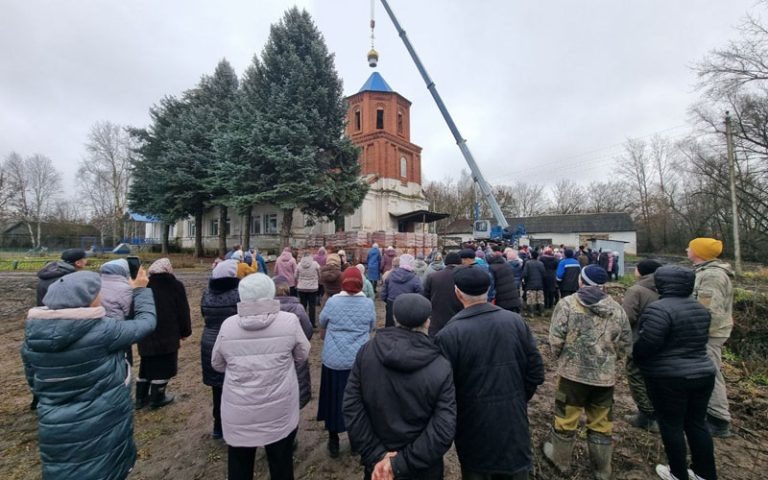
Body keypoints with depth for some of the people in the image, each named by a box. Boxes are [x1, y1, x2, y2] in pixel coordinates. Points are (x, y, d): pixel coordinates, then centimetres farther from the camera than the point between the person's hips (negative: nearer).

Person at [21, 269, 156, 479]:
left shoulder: (33, 335, -7)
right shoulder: (103, 330, -24)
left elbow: (34, 382, 7)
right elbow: (146, 321, -8)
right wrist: (140, 290, 5)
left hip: (56, 430, 5)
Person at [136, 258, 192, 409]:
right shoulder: (175, 285, -7)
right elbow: (183, 311, -5)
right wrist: (185, 331, 5)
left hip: (147, 334, 5)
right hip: (167, 334, -5)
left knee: (147, 365, 18)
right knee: (164, 366, 7)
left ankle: (141, 397, 26)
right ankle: (157, 398, 15)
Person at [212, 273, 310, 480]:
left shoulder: (228, 325, -10)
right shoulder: (289, 321, -16)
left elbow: (217, 364, 5)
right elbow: (303, 355, -1)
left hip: (239, 412, 2)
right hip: (279, 410, -1)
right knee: (281, 463, 20)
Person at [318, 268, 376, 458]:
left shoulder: (332, 302, -11)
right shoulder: (368, 303, -9)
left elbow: (322, 323, 6)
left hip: (334, 360, -1)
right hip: (360, 360, 1)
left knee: (333, 399, 16)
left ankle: (333, 442, 30)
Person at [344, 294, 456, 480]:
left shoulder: (367, 351, -13)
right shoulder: (441, 367, -18)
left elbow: (351, 407, -13)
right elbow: (443, 432, -21)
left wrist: (375, 455, -11)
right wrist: (400, 464, -16)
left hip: (378, 464, 2)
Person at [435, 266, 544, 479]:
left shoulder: (449, 334, -22)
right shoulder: (515, 321, -9)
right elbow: (536, 372, -3)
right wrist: (517, 400, 12)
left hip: (474, 429, -3)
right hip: (514, 423, 3)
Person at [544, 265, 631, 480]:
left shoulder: (567, 304, -12)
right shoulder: (617, 309, 1)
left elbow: (556, 339, -14)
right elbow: (625, 343, 6)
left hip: (572, 372, -3)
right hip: (605, 376, 4)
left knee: (566, 419, 15)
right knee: (601, 423, 19)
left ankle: (561, 459, 34)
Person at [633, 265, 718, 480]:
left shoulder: (659, 309, -22)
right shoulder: (700, 309, 6)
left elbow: (646, 345, -22)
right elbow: (699, 340, 17)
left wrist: (636, 357, -4)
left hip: (669, 378, -7)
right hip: (703, 373, 7)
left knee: (671, 425, 9)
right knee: (697, 423, 19)